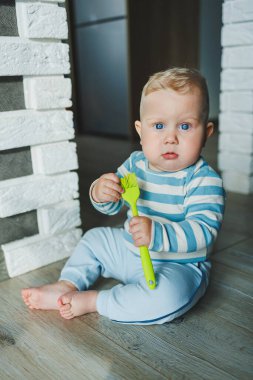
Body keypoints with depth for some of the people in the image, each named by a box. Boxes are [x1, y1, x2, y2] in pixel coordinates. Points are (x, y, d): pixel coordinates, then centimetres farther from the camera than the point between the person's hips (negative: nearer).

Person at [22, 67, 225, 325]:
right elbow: (111, 206, 5)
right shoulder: (135, 163, -3)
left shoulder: (204, 180, -22)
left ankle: (92, 301, -18)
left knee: (170, 294, -36)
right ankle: (67, 286, 11)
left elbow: (204, 231, -30)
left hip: (178, 266, -6)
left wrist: (156, 234, -45)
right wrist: (100, 193, -20)